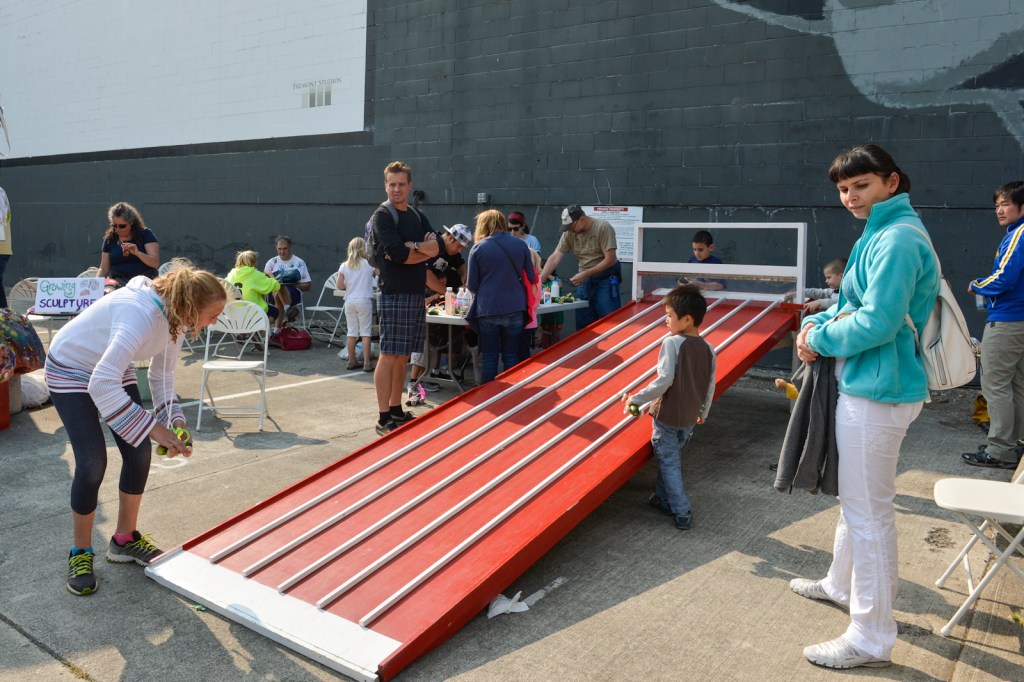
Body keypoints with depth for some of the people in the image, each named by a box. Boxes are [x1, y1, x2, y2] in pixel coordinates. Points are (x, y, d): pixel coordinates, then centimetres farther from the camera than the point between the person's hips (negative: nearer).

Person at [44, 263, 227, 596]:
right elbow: (101, 385, -44)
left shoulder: (175, 317, -11)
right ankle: (81, 553, 10)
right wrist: (154, 428, -41)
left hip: (112, 369, 8)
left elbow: (162, 376, 1)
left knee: (139, 452, 1)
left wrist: (175, 419, -14)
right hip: (70, 370, -8)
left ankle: (125, 539, 19)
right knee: (92, 462, -12)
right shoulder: (141, 315, -39)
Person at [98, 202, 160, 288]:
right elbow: (104, 269, 15)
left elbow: (156, 264, -7)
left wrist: (137, 253, -21)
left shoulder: (145, 234, 3)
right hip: (118, 280, 2)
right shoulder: (110, 239, 12)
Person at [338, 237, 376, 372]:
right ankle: (367, 362, 0)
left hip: (349, 301, 3)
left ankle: (352, 361, 17)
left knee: (352, 332, 10)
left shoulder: (344, 266, 3)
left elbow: (340, 285, 2)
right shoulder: (369, 264, -4)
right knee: (365, 332, 0)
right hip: (364, 300, -3)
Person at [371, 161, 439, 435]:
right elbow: (398, 253, -17)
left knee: (404, 356, 12)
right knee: (389, 356, -6)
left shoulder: (417, 216, 18)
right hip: (394, 293, -7)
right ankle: (384, 419, -3)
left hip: (416, 292, 7)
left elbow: (436, 247, 4)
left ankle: (396, 410, 21)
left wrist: (410, 246, -11)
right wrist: (424, 248, -3)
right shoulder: (382, 215, -4)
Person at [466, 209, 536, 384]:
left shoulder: (478, 248, -4)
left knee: (489, 356, 9)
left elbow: (472, 285, -1)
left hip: (487, 310, -1)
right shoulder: (520, 245, 2)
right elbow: (531, 278, 8)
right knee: (511, 356, 11)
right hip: (515, 309, 2)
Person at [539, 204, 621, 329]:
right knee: (583, 326, 9)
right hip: (585, 280, 5)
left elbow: (610, 260, -18)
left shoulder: (603, 227, -15)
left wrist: (585, 274, -21)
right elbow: (554, 258, -3)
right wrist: (539, 281, -11)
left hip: (606, 279, -5)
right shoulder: (569, 233, -1)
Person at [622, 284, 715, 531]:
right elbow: (710, 387, 10)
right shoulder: (708, 349, 2)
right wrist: (703, 413, 25)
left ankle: (682, 514, 6)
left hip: (667, 416, -6)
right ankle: (663, 498, 35)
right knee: (671, 458, 24)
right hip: (690, 418, 6)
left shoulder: (672, 343, -18)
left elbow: (665, 380, -24)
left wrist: (636, 399, -14)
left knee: (669, 463, 5)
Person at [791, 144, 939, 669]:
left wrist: (820, 338, -10)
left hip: (878, 392, -11)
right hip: (866, 385, 11)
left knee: (869, 511, -1)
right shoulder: (882, 233, 14)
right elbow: (854, 304, 20)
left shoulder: (896, 239, -19)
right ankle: (842, 584, 44)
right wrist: (817, 324, 2)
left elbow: (878, 322, -25)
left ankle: (871, 639, 12)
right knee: (854, 497, 24)